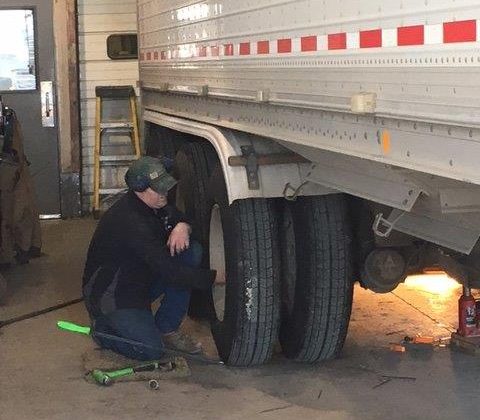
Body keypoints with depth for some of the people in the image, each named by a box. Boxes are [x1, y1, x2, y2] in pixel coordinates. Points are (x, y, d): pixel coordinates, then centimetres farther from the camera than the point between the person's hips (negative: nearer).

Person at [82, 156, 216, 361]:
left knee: (192, 251, -10)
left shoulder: (157, 204, -4)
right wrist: (215, 277, -33)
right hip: (110, 294, -9)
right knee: (151, 350, -24)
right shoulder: (129, 221, -31)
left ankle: (166, 329, -1)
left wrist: (183, 226, -17)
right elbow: (169, 271, -34)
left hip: (141, 281, 9)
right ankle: (103, 325, 6)